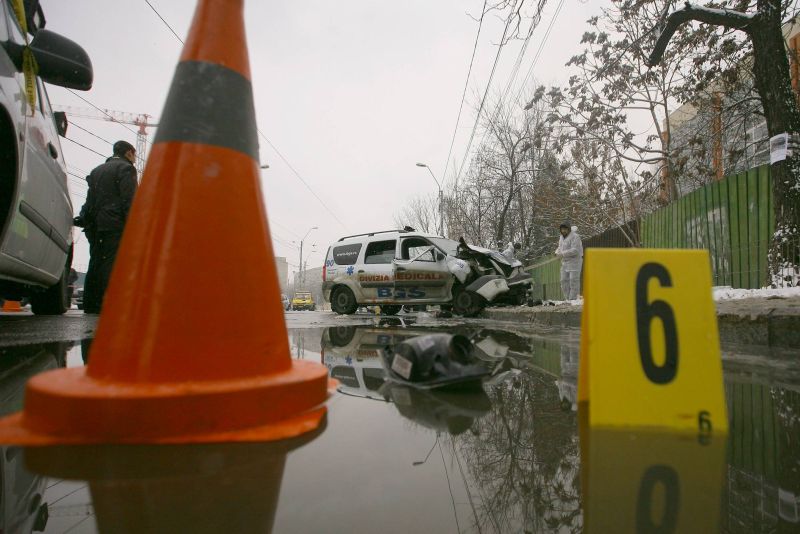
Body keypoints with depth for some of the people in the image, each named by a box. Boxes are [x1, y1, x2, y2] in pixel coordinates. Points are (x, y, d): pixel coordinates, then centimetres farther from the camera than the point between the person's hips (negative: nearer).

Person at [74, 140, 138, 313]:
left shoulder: (97, 170, 26)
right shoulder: (126, 168, 0)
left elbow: (90, 200, 21)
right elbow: (129, 201, -11)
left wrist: (85, 219, 19)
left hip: (95, 226, 8)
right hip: (115, 226, -8)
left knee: (96, 265, 9)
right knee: (111, 265, -12)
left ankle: (91, 306, 11)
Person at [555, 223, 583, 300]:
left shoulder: (574, 237, -15)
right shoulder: (562, 237, 11)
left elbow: (575, 250, -24)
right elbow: (560, 248, 20)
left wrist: (562, 254, -23)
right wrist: (557, 252, -3)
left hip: (575, 261, -8)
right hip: (565, 262, 8)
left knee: (574, 281, -7)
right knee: (564, 280, 5)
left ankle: (573, 299, -4)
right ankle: (567, 299, 11)